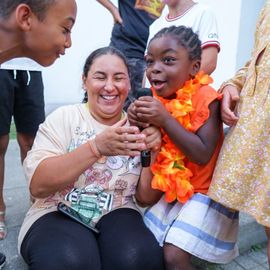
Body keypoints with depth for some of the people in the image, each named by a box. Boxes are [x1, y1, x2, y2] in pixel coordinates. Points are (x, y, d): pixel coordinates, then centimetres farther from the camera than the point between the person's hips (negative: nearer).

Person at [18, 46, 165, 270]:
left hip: (117, 216, 2)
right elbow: (37, 186, -17)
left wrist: (153, 152, -16)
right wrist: (96, 147, -29)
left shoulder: (136, 127, 3)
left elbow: (147, 199, 2)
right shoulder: (63, 117, -4)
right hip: (59, 214, -1)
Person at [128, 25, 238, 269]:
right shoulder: (160, 97, 0)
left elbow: (202, 155, -25)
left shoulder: (204, 97, -19)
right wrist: (139, 121, -15)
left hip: (205, 192, -6)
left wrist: (165, 119, -29)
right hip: (172, 190, 7)